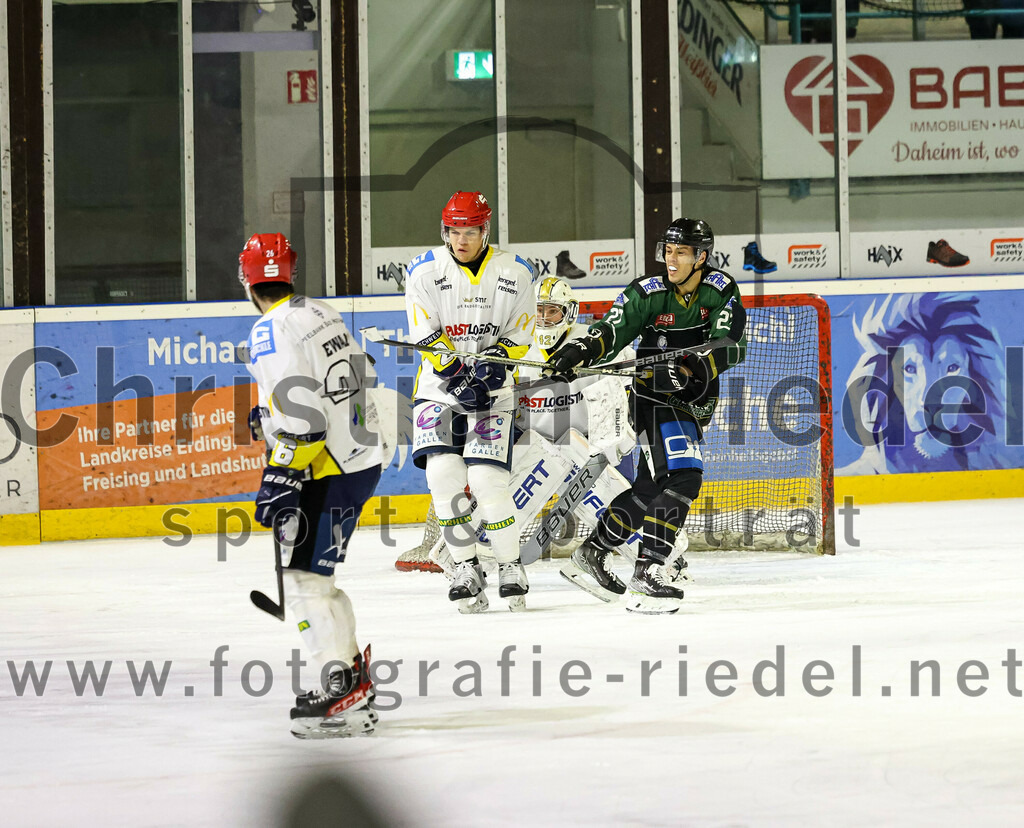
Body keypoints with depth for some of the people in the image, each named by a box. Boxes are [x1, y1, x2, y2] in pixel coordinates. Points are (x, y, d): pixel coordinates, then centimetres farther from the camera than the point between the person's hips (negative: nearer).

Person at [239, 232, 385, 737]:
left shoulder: (273, 330, -15)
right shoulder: (323, 314, 13)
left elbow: (297, 408, -24)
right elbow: (361, 375, 24)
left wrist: (283, 477, -24)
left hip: (330, 472, -10)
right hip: (362, 455, 10)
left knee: (305, 577, -11)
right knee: (314, 570, 20)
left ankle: (344, 693, -20)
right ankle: (351, 671, 26)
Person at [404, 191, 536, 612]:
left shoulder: (514, 274, -2)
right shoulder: (425, 272, -6)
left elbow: (519, 336, 4)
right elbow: (426, 338, -8)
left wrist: (498, 361, -15)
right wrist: (457, 377, -20)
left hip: (492, 392, 0)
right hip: (439, 388, 0)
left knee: (486, 479, -14)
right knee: (444, 473, -17)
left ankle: (511, 567, 6)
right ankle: (466, 570, -4)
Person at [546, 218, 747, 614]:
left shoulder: (721, 291, -7)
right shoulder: (648, 293, -12)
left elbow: (731, 347, -19)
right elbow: (610, 332, -18)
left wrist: (689, 367, -36)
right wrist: (577, 351, -38)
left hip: (694, 403, 5)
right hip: (654, 398, -5)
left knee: (651, 484, 13)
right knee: (682, 476, -23)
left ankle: (594, 549, 31)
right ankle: (647, 575, -25)